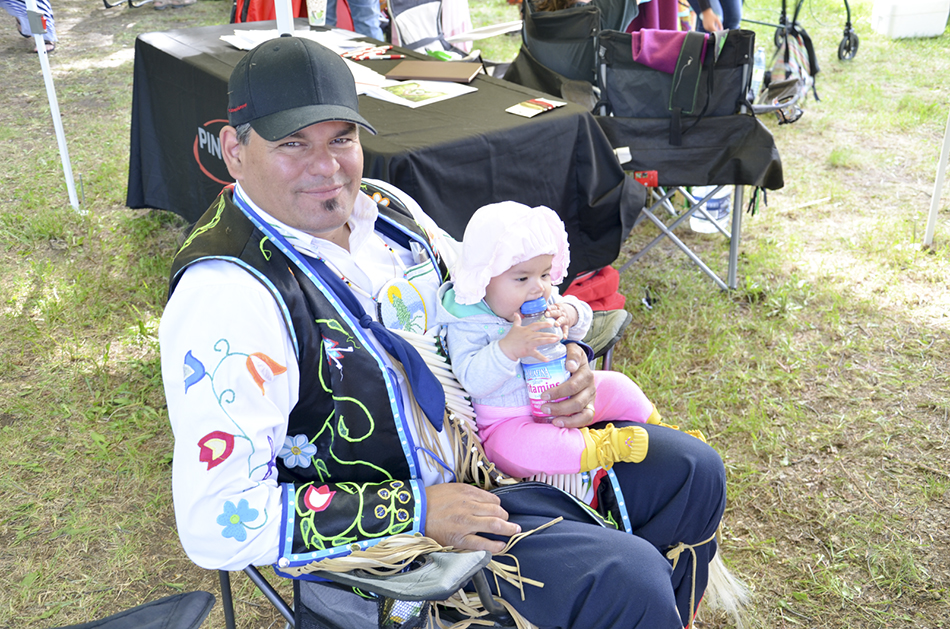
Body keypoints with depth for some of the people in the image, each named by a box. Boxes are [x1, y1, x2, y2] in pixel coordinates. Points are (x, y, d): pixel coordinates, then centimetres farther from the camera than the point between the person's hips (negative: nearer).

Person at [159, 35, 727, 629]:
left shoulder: (383, 212, 0)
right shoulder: (228, 294, -24)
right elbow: (218, 523, -27)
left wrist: (562, 359, -6)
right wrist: (414, 513, -24)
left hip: (493, 440, 8)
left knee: (691, 472, 10)